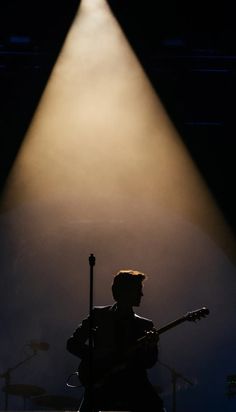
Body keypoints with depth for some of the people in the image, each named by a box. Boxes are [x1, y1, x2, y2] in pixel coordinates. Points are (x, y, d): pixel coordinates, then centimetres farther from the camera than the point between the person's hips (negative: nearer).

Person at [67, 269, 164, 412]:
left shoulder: (145, 325, 14)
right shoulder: (99, 315, 9)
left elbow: (149, 362, 6)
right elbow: (73, 343, 6)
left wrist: (152, 345, -14)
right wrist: (97, 356, -8)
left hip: (134, 385, 2)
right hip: (101, 384, -2)